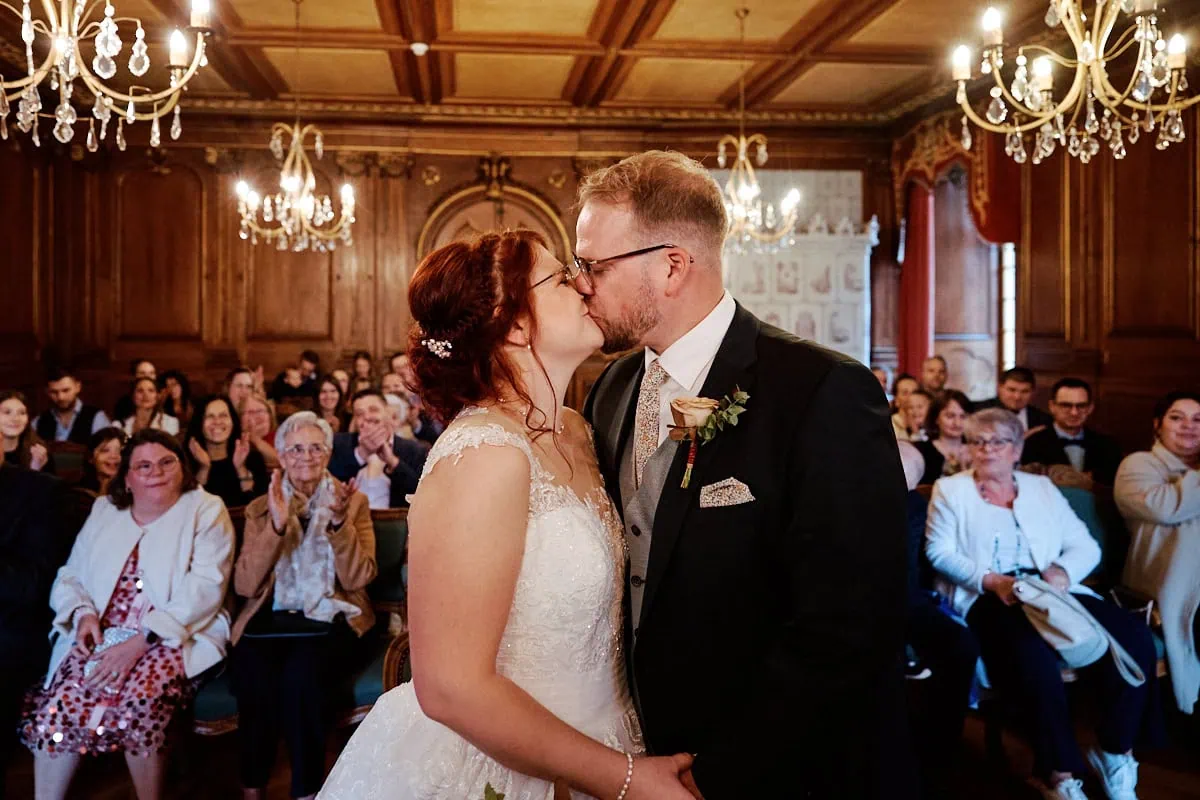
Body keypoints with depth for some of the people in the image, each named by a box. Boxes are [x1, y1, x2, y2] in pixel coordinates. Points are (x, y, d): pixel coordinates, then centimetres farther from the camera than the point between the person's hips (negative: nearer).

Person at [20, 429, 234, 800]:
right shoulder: (104, 510, 16)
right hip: (101, 633, 4)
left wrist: (142, 639, -21)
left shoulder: (206, 511, 0)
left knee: (136, 703, -31)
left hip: (175, 636, -4)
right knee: (60, 703, -22)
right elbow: (70, 576, 16)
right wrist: (83, 614, -7)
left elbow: (205, 589, -12)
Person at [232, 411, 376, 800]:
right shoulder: (261, 508, 12)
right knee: (252, 668, -31)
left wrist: (339, 522, -18)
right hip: (272, 617, 2)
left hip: (330, 619, -1)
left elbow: (357, 580, -4)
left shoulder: (353, 502, 8)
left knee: (302, 669, -33)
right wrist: (276, 526, -14)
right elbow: (245, 586, -2)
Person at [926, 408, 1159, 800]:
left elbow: (1087, 546, 15)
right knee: (1033, 653, -37)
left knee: (1134, 636, -22)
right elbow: (939, 551, 0)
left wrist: (1064, 570, -9)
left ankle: (1115, 752, -6)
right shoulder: (951, 489, 11)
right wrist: (991, 580, -16)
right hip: (987, 596, -4)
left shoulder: (1042, 488, 21)